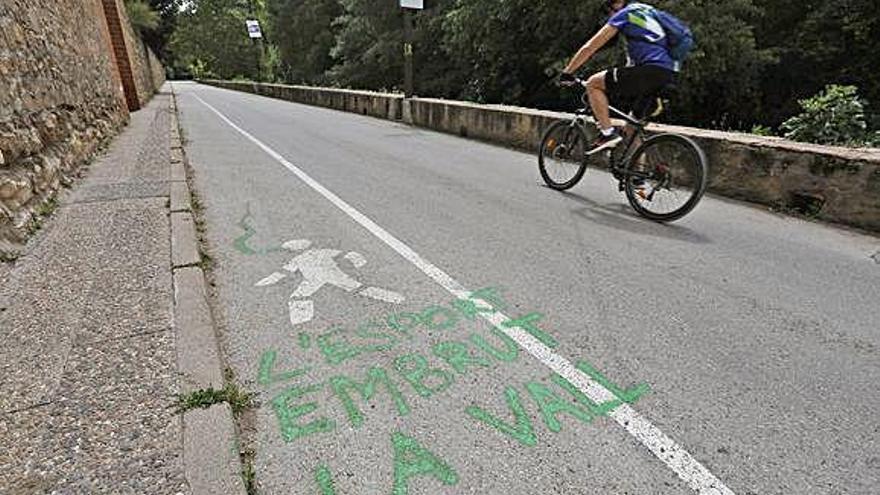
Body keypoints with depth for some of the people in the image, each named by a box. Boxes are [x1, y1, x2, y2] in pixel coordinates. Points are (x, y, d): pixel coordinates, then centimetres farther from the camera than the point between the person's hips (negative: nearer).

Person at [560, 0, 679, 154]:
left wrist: (567, 72, 14)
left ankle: (608, 133, -7)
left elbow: (589, 48, 6)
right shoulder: (647, 13, 32)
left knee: (593, 83, 1)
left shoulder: (624, 14, 7)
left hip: (651, 70, -9)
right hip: (669, 75, 9)